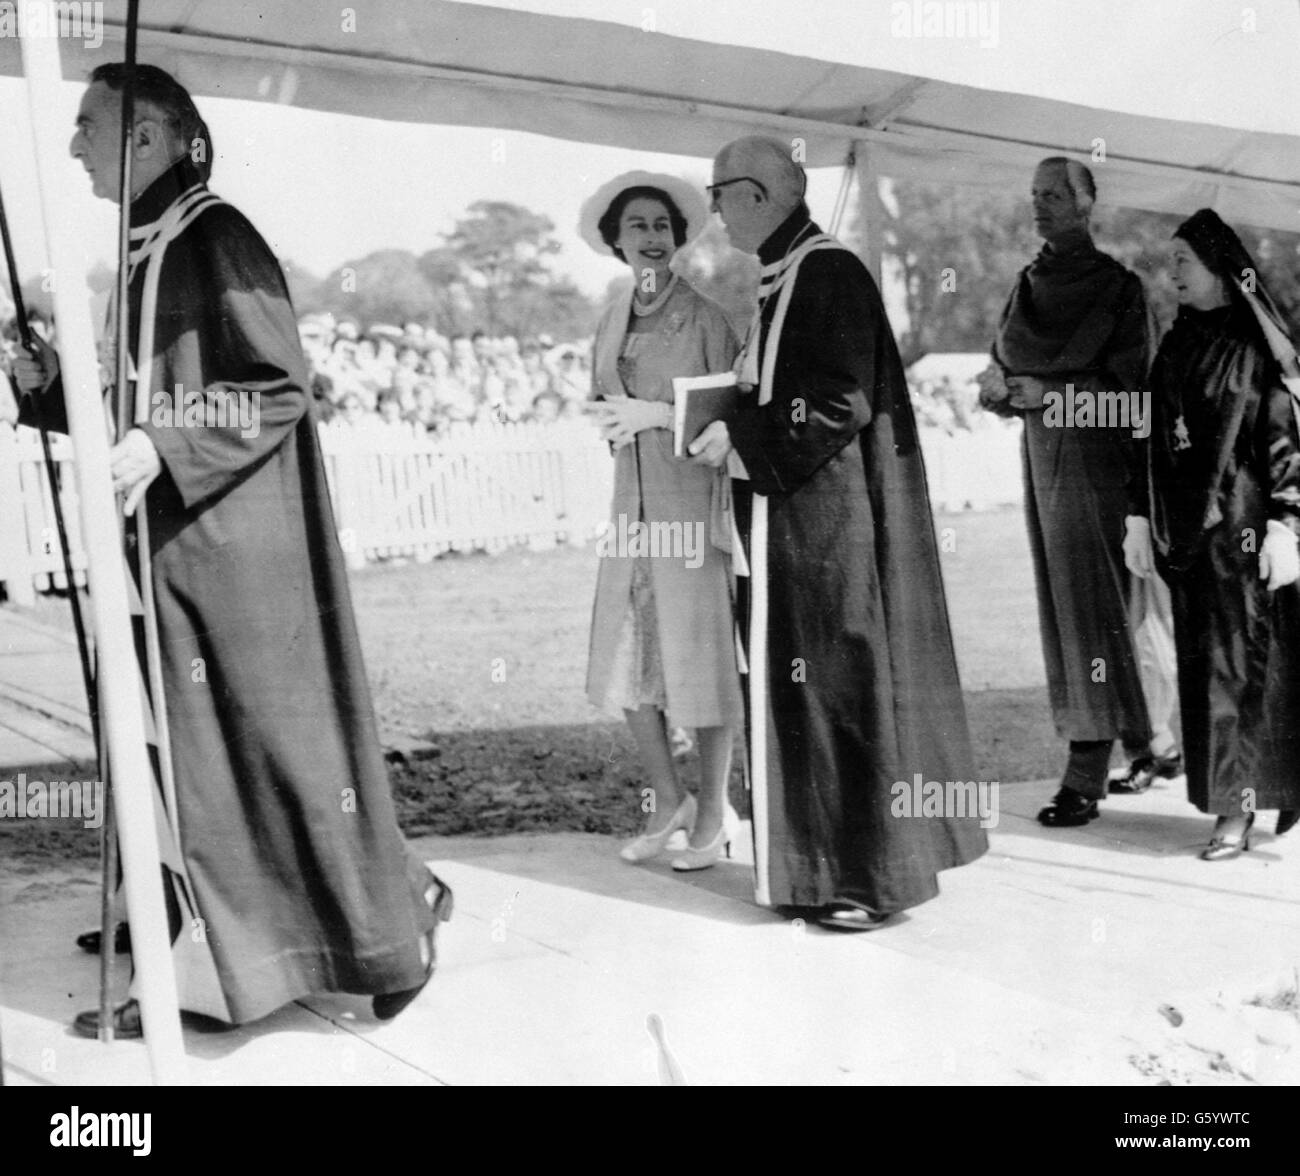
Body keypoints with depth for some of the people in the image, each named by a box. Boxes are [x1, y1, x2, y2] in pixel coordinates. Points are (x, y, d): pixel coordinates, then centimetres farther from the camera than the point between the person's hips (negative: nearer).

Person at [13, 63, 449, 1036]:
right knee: (181, 755, 12)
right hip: (169, 550, 9)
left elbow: (282, 388, -15)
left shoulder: (216, 239, -11)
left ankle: (393, 930, 16)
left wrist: (162, 447, -24)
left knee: (283, 743, -1)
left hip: (240, 551, -9)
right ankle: (189, 969, 23)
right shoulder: (148, 254, 15)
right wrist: (54, 386, 4)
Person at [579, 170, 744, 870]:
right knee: (626, 658, 7)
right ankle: (666, 800, 25)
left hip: (693, 502, -5)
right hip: (632, 503, 6)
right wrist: (609, 420, -2)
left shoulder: (704, 317, -6)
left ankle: (711, 817, 15)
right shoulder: (612, 320, 11)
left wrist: (655, 414, -16)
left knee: (703, 657, 1)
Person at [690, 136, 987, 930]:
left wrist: (742, 434, -15)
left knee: (845, 682, -4)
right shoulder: (784, 280, 15)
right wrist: (732, 424, 7)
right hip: (794, 523, 10)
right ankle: (835, 862, 20)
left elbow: (841, 401, -20)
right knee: (803, 683, 11)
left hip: (832, 521, -10)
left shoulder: (830, 273, -13)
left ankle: (876, 875, 5)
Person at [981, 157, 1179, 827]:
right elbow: (1002, 374, 17)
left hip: (1092, 454, -7)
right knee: (1064, 598, 8)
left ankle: (1086, 776, -10)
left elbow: (1130, 388, -10)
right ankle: (1152, 745, 20)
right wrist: (1001, 386, -6)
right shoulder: (1029, 286, 15)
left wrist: (1052, 393, -20)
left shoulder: (1116, 287, -5)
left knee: (1095, 602, -10)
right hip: (1040, 454, 7)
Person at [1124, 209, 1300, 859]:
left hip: (1242, 524, -6)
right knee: (1200, 660, 5)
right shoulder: (1174, 347, 14)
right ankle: (1234, 798, 13)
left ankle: (1236, 806, 0)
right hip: (1185, 528, 6)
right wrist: (1140, 517, 10)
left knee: (1236, 659, -5)